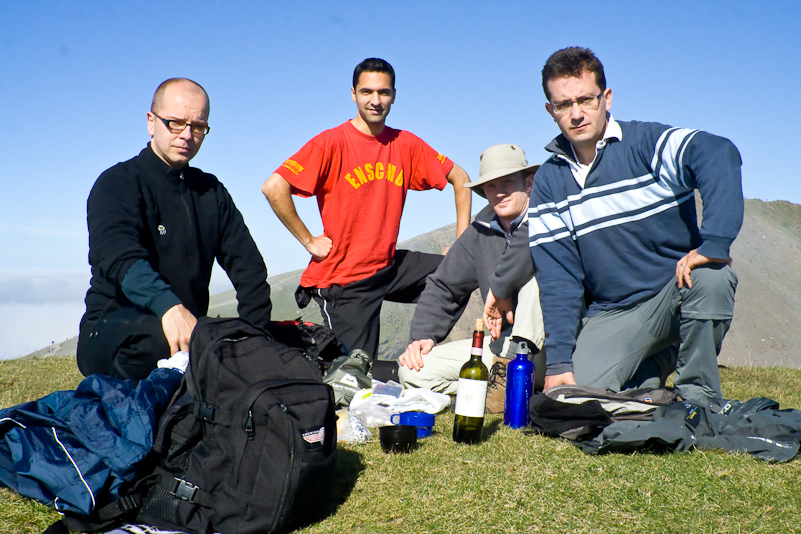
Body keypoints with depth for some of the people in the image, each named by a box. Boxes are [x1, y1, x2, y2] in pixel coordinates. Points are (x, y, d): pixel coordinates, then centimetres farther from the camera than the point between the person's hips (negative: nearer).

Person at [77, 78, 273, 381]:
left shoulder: (211, 191, 17)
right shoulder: (117, 183, -2)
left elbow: (248, 267, 10)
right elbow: (120, 257, -23)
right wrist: (168, 305, -43)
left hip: (189, 325, 6)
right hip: (111, 330, -5)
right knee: (160, 338, -38)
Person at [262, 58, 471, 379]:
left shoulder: (406, 144, 0)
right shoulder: (331, 143, -14)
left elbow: (459, 178, 10)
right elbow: (273, 188, -21)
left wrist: (462, 242, 2)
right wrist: (309, 241, -16)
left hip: (389, 265, 5)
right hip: (343, 277, -5)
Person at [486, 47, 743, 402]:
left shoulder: (649, 143, -8)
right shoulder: (547, 183, 3)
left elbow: (719, 154, -30)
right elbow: (557, 277, -1)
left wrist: (713, 243, -43)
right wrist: (558, 360, -10)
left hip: (677, 291, -2)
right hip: (612, 313, 3)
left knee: (711, 277, -35)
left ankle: (698, 399, -11)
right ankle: (652, 365, 17)